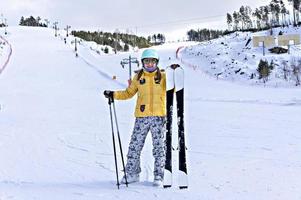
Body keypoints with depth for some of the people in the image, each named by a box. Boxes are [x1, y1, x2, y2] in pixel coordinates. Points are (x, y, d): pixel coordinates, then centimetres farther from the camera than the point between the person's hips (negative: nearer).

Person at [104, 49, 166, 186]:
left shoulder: (162, 76, 5)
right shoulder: (138, 77, 10)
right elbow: (128, 93, 16)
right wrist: (113, 94, 5)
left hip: (158, 116, -1)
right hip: (142, 117, 2)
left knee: (159, 147, 2)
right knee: (135, 146, 1)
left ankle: (158, 176, 9)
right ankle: (132, 174, 13)